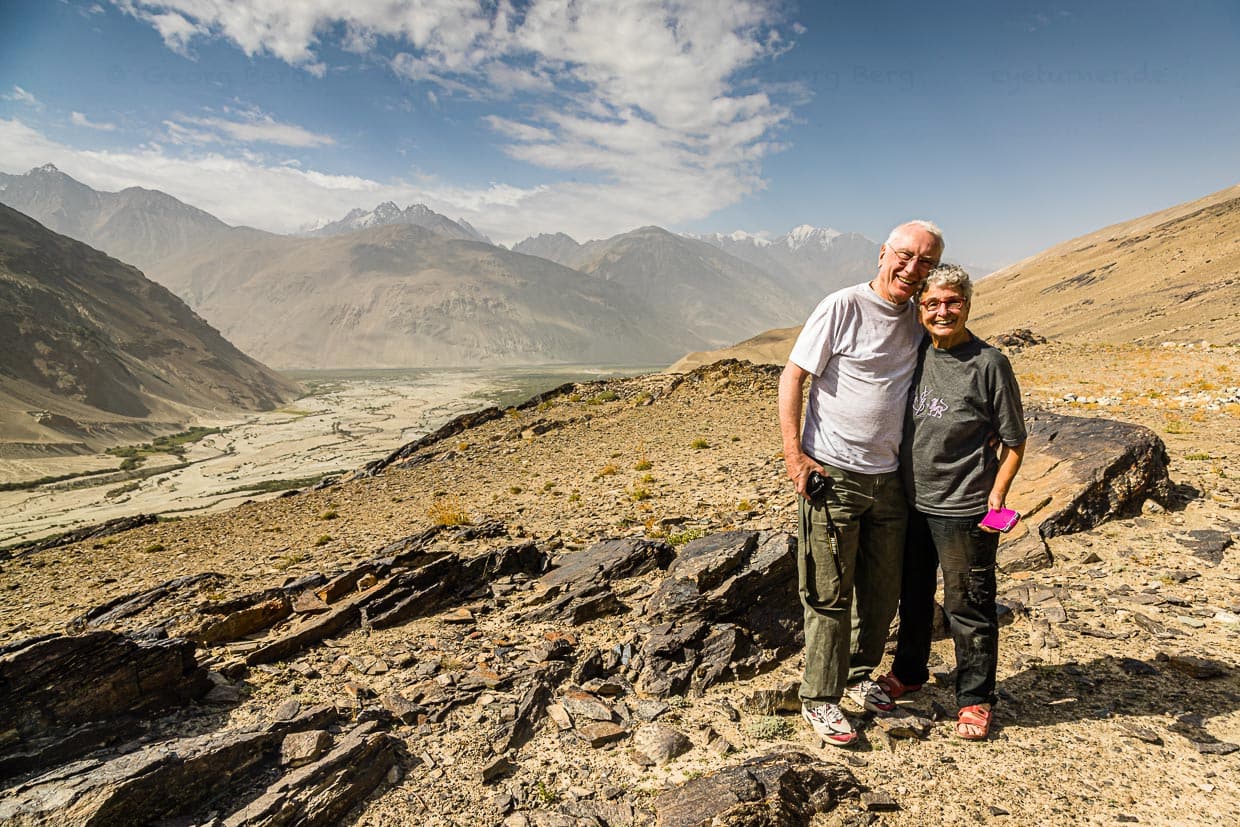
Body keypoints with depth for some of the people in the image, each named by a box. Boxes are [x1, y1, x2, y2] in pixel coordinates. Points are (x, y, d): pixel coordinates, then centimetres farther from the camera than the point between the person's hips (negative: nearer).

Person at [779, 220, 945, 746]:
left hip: (890, 479, 6)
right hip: (831, 475, -6)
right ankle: (820, 698, 18)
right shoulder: (842, 307, -10)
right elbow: (792, 377, -10)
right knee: (829, 594, 2)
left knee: (883, 590, 16)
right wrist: (793, 455, -17)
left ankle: (860, 675, 37)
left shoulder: (919, 322, 8)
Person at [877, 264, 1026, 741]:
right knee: (913, 595, 21)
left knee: (968, 607, 8)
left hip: (963, 511, -5)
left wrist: (996, 496, -13)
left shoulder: (988, 363, -11)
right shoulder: (914, 353, 3)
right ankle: (908, 672, 41)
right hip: (911, 502, 5)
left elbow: (1014, 441, -5)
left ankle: (975, 698, 28)